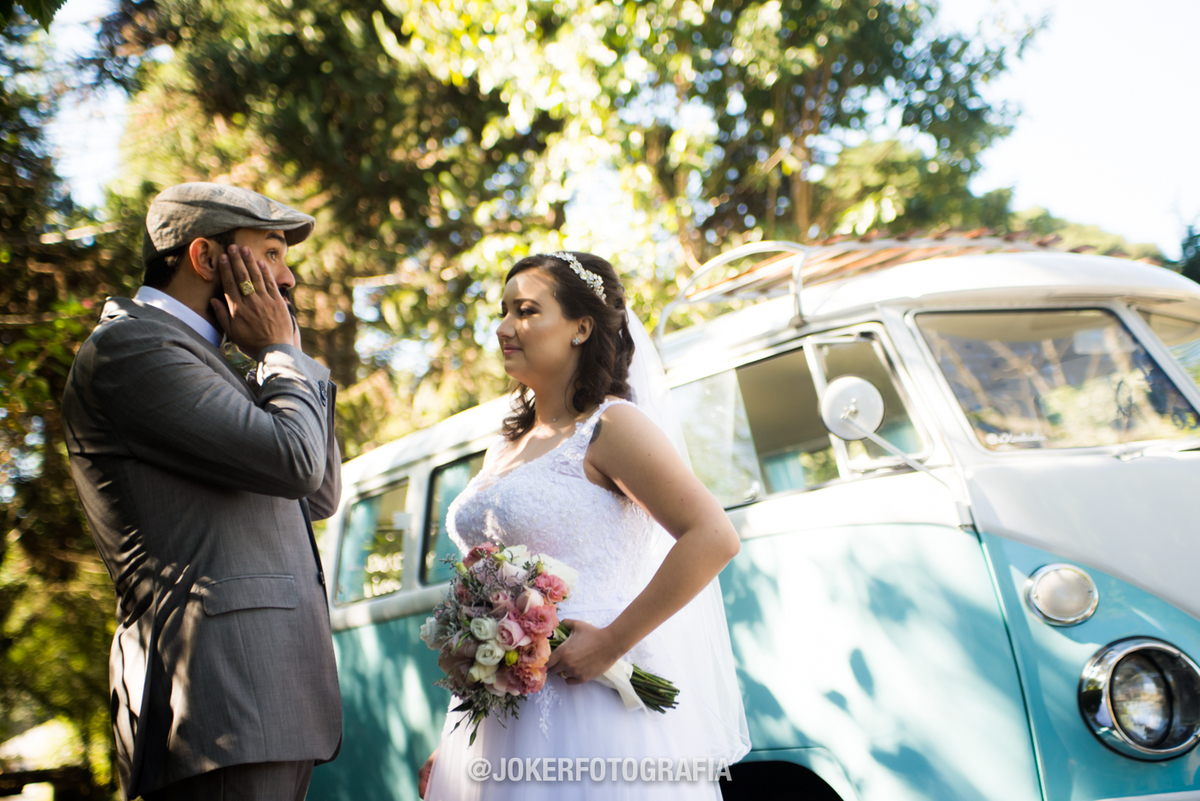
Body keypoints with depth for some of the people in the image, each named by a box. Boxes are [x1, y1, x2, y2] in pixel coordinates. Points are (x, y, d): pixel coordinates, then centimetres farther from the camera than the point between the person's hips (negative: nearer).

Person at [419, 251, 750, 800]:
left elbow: (714, 538, -18)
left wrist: (611, 643, -18)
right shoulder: (503, 451, 16)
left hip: (586, 710, -7)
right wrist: (449, 747, 15)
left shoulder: (610, 426, -6)